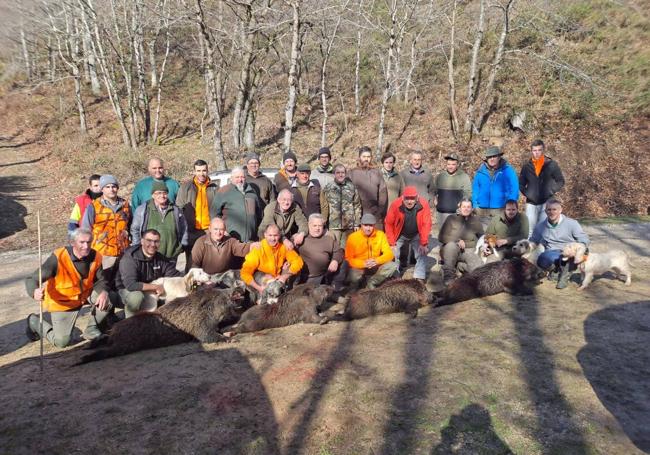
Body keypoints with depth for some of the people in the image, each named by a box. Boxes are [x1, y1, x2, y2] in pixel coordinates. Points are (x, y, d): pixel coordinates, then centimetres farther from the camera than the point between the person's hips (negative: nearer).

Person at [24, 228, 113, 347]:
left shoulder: (95, 257, -16)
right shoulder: (58, 258, -29)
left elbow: (100, 280, -1)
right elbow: (31, 279, -26)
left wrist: (103, 292, -24)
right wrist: (35, 292, -50)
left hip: (86, 295, 4)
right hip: (62, 302, -4)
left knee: (107, 299, -21)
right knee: (61, 341, -2)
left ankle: (91, 329, 6)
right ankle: (35, 322, 27)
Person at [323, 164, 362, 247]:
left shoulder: (352, 187, 7)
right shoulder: (328, 188, 3)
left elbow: (357, 206, 8)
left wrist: (357, 224, 4)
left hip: (349, 225, 1)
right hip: (334, 225, -1)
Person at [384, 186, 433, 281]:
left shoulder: (424, 204, -27)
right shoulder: (395, 204, -28)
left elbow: (426, 225, -22)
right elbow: (388, 223, -19)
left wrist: (424, 243, -22)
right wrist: (391, 243, -19)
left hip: (416, 235, 0)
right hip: (399, 235, 0)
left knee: (422, 252, -6)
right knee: (393, 253, -1)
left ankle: (419, 278, 3)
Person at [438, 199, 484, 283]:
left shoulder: (476, 221, 7)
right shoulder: (451, 219, 1)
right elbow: (441, 237, -4)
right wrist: (457, 241, -17)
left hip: (468, 251, 1)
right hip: (451, 251, -1)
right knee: (451, 245, -37)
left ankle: (459, 265, 2)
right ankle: (448, 278, -26)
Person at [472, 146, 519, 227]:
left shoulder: (508, 170, -1)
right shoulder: (481, 171, 6)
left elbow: (514, 189, -2)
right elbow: (475, 188, 12)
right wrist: (475, 205, 4)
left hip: (501, 210, -2)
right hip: (483, 210, 3)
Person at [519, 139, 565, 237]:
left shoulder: (552, 165, 1)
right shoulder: (527, 166, 6)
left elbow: (561, 181, 8)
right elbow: (521, 183, 16)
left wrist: (552, 191, -2)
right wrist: (525, 193, 4)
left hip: (547, 203, -2)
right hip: (531, 203, 2)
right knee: (530, 230, 2)